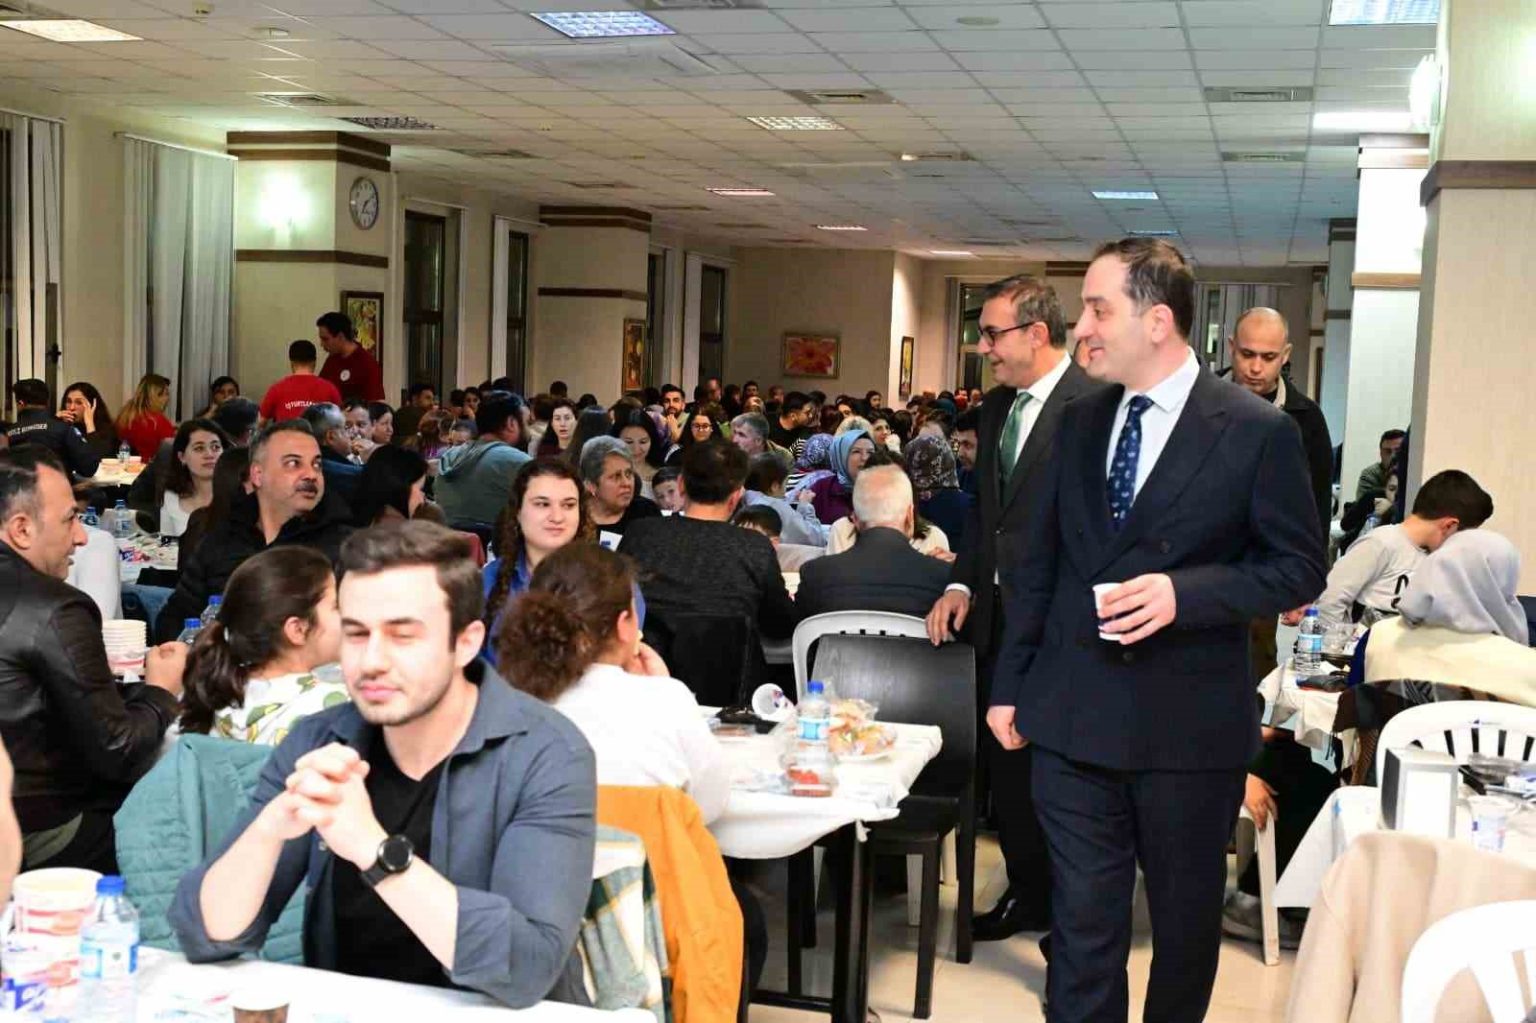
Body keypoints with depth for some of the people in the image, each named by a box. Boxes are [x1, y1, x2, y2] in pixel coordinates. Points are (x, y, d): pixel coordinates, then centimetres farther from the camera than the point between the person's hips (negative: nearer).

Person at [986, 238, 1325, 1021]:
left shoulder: (1256, 430, -8)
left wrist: (1185, 592, -19)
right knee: (1081, 924, 5)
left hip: (1189, 722, -3)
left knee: (1187, 918, 15)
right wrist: (1010, 685, 9)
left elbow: (1300, 567, -4)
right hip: (1072, 717, 3)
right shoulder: (1079, 422, 6)